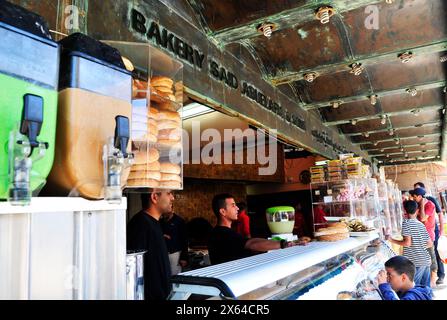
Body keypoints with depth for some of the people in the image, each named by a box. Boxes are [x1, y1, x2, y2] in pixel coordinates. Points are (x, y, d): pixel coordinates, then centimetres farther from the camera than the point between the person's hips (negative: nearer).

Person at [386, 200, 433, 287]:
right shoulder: (421, 224, 10)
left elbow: (407, 243, -16)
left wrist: (391, 240, -6)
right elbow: (430, 244, 11)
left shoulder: (406, 222, -9)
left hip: (415, 262, -7)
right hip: (426, 260, 7)